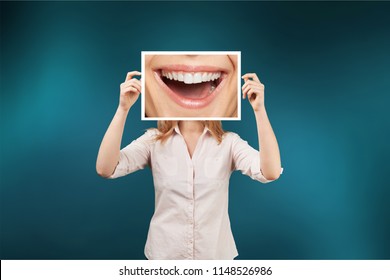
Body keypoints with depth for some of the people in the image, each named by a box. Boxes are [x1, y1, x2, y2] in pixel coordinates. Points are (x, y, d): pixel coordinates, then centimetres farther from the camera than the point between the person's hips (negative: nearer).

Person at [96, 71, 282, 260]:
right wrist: (123, 108, -26)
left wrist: (259, 109, -28)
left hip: (216, 253, 0)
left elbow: (271, 173, -22)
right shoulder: (154, 140, -6)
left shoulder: (228, 142, -7)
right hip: (164, 253, 0)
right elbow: (105, 170, -19)